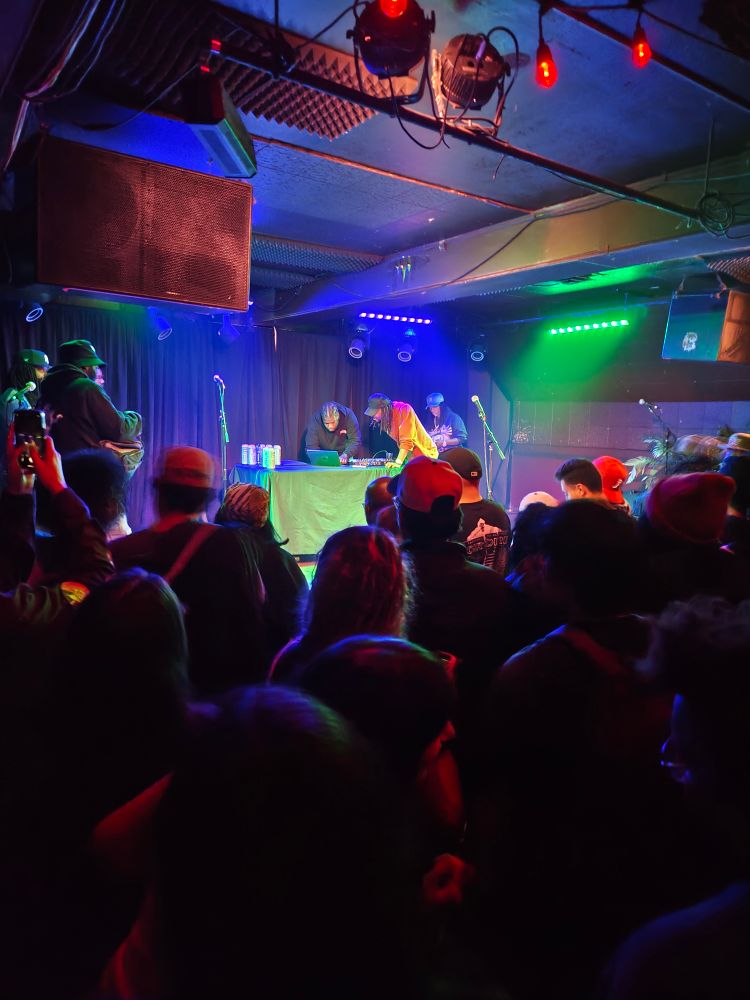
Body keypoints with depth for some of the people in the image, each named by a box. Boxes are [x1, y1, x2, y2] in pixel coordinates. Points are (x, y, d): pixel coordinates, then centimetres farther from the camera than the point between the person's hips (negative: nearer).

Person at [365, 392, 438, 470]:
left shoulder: (404, 410, -18)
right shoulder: (387, 415, 3)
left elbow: (406, 440, -25)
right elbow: (399, 439, 3)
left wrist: (398, 463, -31)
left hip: (424, 454, -6)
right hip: (411, 456, 6)